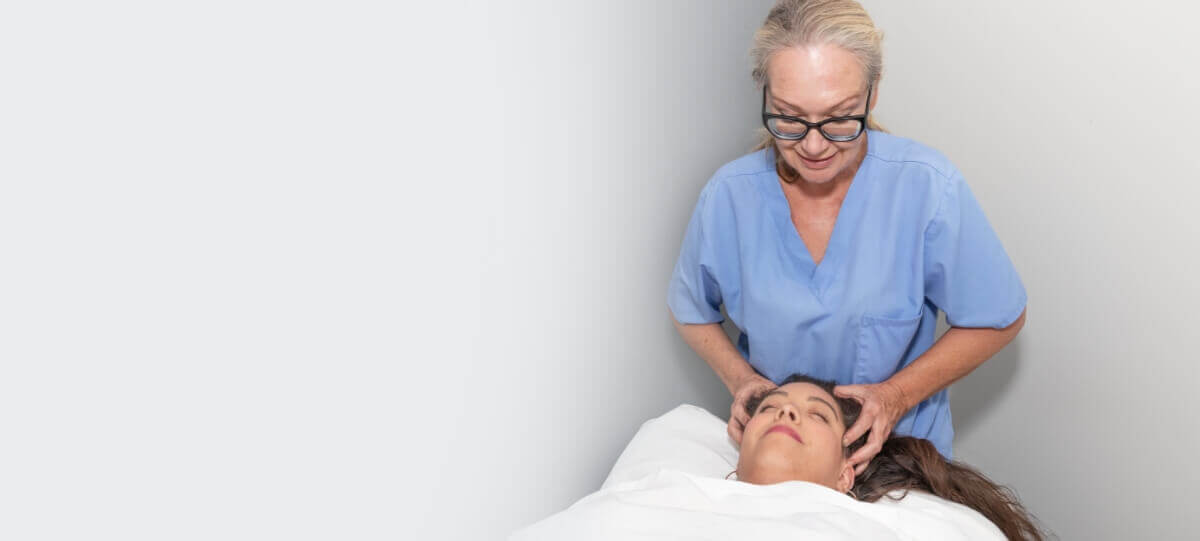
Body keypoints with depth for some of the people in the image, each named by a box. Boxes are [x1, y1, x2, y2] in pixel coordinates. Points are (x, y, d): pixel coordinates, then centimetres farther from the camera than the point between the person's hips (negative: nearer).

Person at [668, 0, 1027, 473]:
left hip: (899, 451, 0)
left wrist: (897, 395, -18)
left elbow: (997, 320, -7)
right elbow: (691, 312, 5)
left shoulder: (927, 187, -19)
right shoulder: (727, 195, -12)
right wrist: (739, 377, -13)